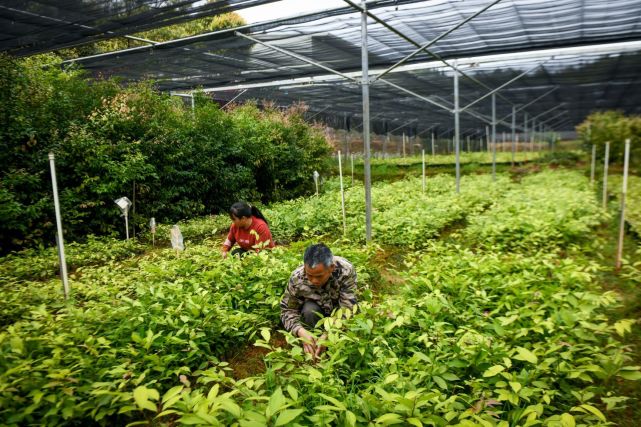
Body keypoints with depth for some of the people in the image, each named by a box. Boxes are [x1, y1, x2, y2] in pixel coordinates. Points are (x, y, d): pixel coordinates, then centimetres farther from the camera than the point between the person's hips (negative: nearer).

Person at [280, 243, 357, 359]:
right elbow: (288, 310, -18)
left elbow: (347, 309, -33)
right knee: (309, 310, -32)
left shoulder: (346, 271, -34)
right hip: (316, 308, 0)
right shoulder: (297, 278, -29)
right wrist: (301, 332, -36)